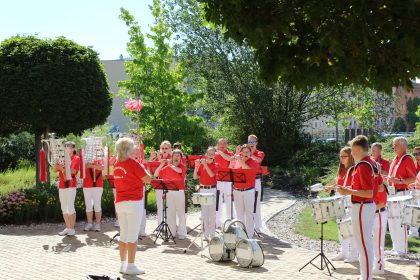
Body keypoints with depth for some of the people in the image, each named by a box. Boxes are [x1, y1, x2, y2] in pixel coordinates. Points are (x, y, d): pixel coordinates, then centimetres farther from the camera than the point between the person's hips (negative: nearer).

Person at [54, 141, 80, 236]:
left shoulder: (76, 158, 0)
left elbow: (73, 171, -14)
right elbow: (55, 169, 6)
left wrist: (62, 167, -20)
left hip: (71, 185, -6)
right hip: (61, 185, 6)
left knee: (70, 207, -8)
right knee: (64, 208, 8)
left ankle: (72, 229, -1)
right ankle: (67, 228, 16)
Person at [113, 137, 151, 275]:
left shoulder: (117, 164, 9)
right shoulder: (133, 163, -12)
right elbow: (148, 179, -11)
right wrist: (143, 169, 6)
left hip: (119, 202, 7)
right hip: (133, 202, -7)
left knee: (123, 234, 11)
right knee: (133, 235, -2)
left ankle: (123, 264, 15)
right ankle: (130, 266, -1)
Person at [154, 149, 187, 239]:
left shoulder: (183, 167, 2)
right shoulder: (166, 168, 8)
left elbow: (179, 170, -22)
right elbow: (156, 175, 2)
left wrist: (170, 164, -24)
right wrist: (161, 165, -9)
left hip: (180, 192, -2)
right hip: (169, 192, 2)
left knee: (181, 213, 0)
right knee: (170, 213, 6)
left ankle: (181, 233, 4)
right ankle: (172, 232, 14)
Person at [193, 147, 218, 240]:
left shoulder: (215, 165, -1)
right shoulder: (201, 164, 4)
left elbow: (211, 175, -19)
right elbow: (195, 177, -1)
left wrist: (205, 164, -21)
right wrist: (196, 166, -12)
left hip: (212, 189, -2)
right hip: (203, 189, 2)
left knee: (212, 212, 1)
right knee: (204, 212, 5)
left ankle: (212, 234, 8)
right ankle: (206, 234, 11)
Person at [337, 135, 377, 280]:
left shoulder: (362, 166, -20)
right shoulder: (371, 163, 10)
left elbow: (369, 193, -24)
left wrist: (348, 191, -19)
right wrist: (352, 189, 14)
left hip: (361, 207, -10)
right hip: (369, 205, 10)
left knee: (363, 244, -3)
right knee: (367, 242, 17)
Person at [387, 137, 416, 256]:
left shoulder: (407, 159, -9)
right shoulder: (396, 159, 16)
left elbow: (413, 179, -15)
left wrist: (400, 181, -26)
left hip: (402, 193, -9)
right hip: (392, 193, 9)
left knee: (400, 222, -7)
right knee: (391, 220, 12)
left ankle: (402, 249, 1)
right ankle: (395, 247, 22)